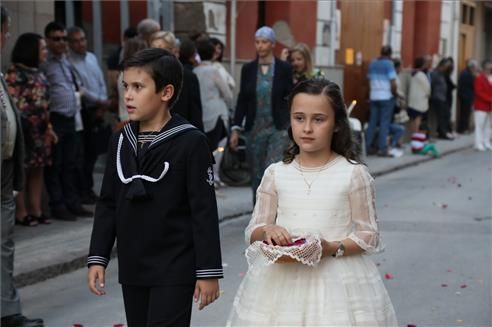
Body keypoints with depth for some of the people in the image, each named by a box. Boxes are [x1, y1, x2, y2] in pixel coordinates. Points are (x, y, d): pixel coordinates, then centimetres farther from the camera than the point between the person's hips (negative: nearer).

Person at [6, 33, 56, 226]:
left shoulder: (38, 73, 16)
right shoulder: (15, 72, -9)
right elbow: (12, 101, -13)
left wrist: (48, 128, 16)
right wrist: (19, 126, -16)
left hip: (39, 130, 8)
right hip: (25, 129, -8)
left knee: (37, 170, 9)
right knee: (21, 171, -2)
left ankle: (36, 211, 15)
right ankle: (21, 213, 3)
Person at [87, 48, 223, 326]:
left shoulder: (191, 142, -12)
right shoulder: (121, 141, 6)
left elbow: (204, 211, -11)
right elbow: (108, 204, 11)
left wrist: (208, 271, -11)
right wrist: (97, 258, 8)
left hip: (174, 271, -6)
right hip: (132, 268, 6)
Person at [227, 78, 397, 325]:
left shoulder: (354, 174, -4)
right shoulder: (276, 174, 3)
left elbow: (369, 235, -1)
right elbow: (252, 233, 9)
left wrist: (334, 248, -17)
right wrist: (267, 231, -12)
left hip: (337, 280, -2)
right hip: (281, 278, 2)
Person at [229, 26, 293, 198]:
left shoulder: (284, 68, -1)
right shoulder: (248, 69, 6)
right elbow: (242, 100, 7)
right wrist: (236, 128, 2)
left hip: (278, 129, -3)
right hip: (254, 130, 3)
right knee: (256, 176, 8)